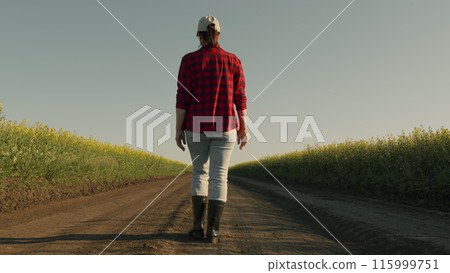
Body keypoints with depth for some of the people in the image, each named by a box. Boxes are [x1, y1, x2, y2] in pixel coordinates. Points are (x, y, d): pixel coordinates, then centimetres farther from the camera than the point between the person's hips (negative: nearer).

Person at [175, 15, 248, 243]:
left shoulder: (189, 60, -2)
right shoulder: (233, 61, 3)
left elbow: (182, 98, -6)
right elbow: (240, 99, 1)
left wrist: (178, 130, 0)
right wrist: (243, 129, 6)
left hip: (197, 126, 0)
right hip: (224, 127, 1)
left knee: (200, 172, 15)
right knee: (219, 176, 3)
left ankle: (198, 225, 7)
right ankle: (213, 230, -1)